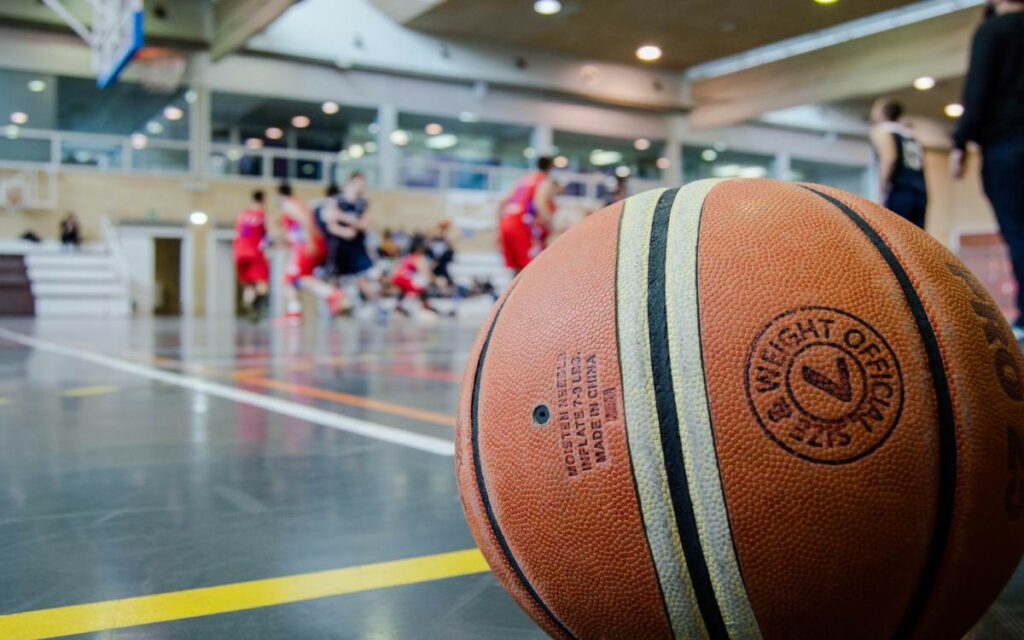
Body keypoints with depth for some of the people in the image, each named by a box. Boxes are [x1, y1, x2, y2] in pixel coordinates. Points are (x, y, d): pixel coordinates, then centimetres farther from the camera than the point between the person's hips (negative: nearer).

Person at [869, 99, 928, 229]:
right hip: (920, 194, 7)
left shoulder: (881, 129, 6)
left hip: (899, 193, -7)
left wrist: (883, 194, -15)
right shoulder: (909, 134, 28)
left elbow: (889, 157, -12)